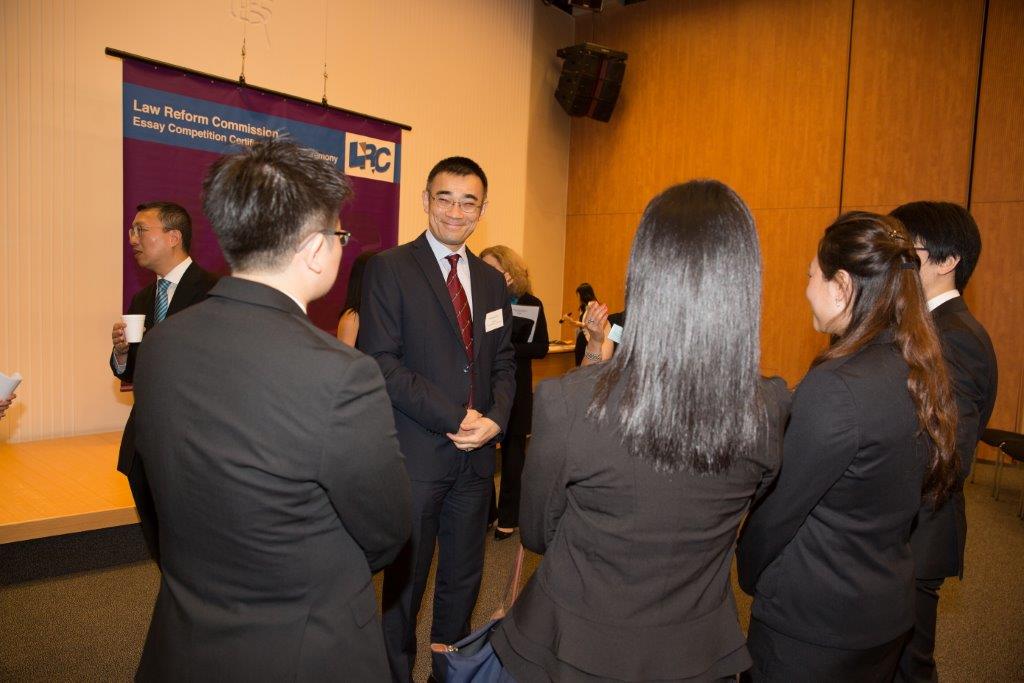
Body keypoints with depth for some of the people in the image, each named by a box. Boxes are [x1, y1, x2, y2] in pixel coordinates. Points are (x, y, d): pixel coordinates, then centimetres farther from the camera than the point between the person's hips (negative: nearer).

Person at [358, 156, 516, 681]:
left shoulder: (491, 280, 12)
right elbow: (381, 361, -14)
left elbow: (504, 361, 13)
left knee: (464, 579, 17)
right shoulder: (389, 269, -6)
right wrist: (456, 417, -16)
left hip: (476, 455, 5)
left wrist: (495, 419, -6)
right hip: (415, 454, -5)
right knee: (404, 581, 10)